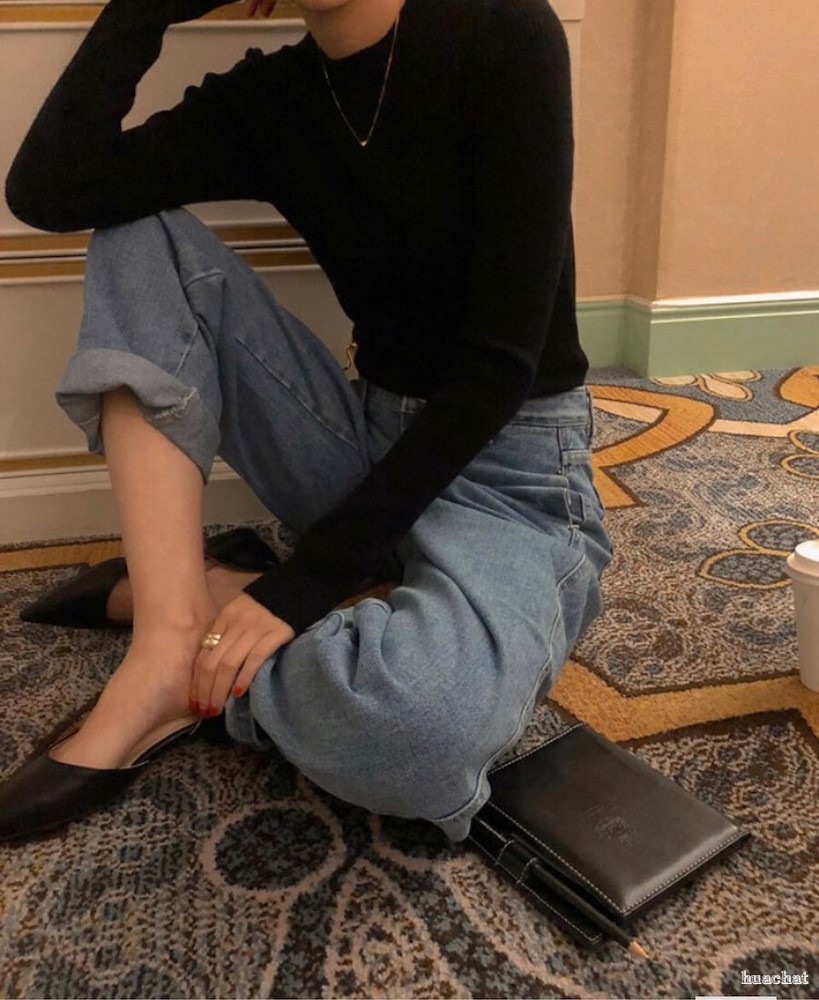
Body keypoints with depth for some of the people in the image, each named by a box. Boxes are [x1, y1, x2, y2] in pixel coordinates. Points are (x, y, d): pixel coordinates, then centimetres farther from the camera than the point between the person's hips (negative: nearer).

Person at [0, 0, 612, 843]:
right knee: (139, 235, -6)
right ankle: (172, 639, -17)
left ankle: (207, 616, -5)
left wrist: (305, 580, -22)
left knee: (406, 729, -38)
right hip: (370, 449, 5)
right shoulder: (267, 101, 3)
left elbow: (502, 361, -19)